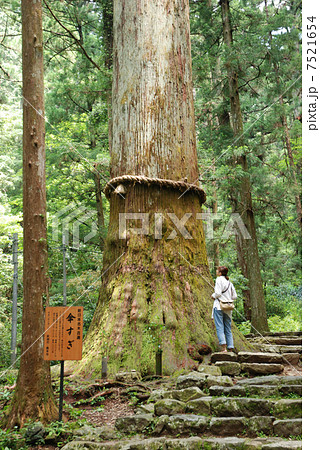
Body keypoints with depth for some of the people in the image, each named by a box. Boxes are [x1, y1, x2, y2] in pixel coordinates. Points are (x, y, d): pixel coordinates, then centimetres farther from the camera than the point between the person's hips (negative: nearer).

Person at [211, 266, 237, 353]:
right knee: (228, 329, 9)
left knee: (219, 328, -9)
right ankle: (230, 348, 5)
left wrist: (213, 296, 5)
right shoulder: (229, 282, 15)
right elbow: (234, 296, 14)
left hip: (219, 306, -6)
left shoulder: (219, 279, -5)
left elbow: (218, 293, -15)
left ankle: (224, 348, -21)